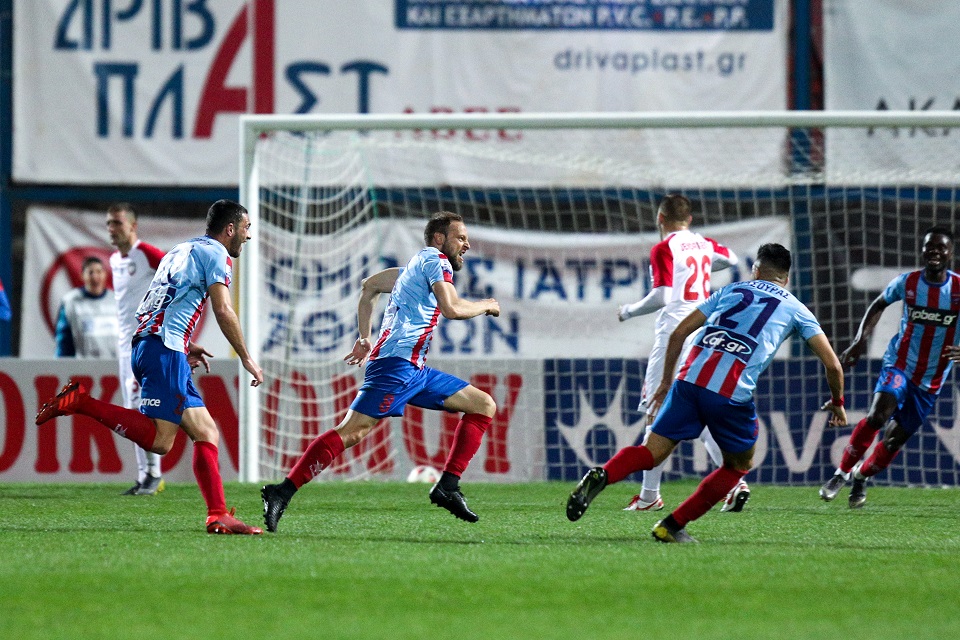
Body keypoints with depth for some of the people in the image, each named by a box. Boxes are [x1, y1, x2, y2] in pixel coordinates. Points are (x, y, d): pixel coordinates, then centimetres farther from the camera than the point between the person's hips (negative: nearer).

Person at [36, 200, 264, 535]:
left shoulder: (182, 251, 28)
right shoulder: (214, 252, 0)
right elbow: (223, 311, -8)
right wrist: (246, 358, 0)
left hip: (145, 343, 10)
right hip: (165, 348, -10)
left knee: (207, 432, 7)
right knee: (160, 441, -19)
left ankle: (218, 516, 0)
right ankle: (81, 402, -18)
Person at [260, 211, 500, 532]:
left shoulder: (416, 265, 26)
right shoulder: (435, 259, -1)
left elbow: (370, 286, 34)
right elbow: (452, 308, -15)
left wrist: (365, 338, 33)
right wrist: (486, 305, 3)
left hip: (414, 369, 10)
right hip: (397, 363, -10)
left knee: (484, 406, 11)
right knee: (351, 431, -20)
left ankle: (448, 487, 3)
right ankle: (282, 492, -22)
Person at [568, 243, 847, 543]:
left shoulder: (730, 291, 24)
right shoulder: (796, 309, 19)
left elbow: (678, 333, 19)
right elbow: (832, 364, 16)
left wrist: (666, 381, 27)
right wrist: (837, 402, 33)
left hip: (690, 378, 2)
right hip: (732, 393, -2)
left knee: (651, 454, 6)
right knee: (739, 465, 21)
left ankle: (601, 475, -25)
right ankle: (673, 525, 13)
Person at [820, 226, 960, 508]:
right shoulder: (907, 282, -6)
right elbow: (878, 305, 13)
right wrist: (860, 340, 0)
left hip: (931, 379, 1)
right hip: (899, 363, -1)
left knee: (895, 439, 7)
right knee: (878, 415, -28)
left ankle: (861, 476, 36)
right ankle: (842, 472, -11)